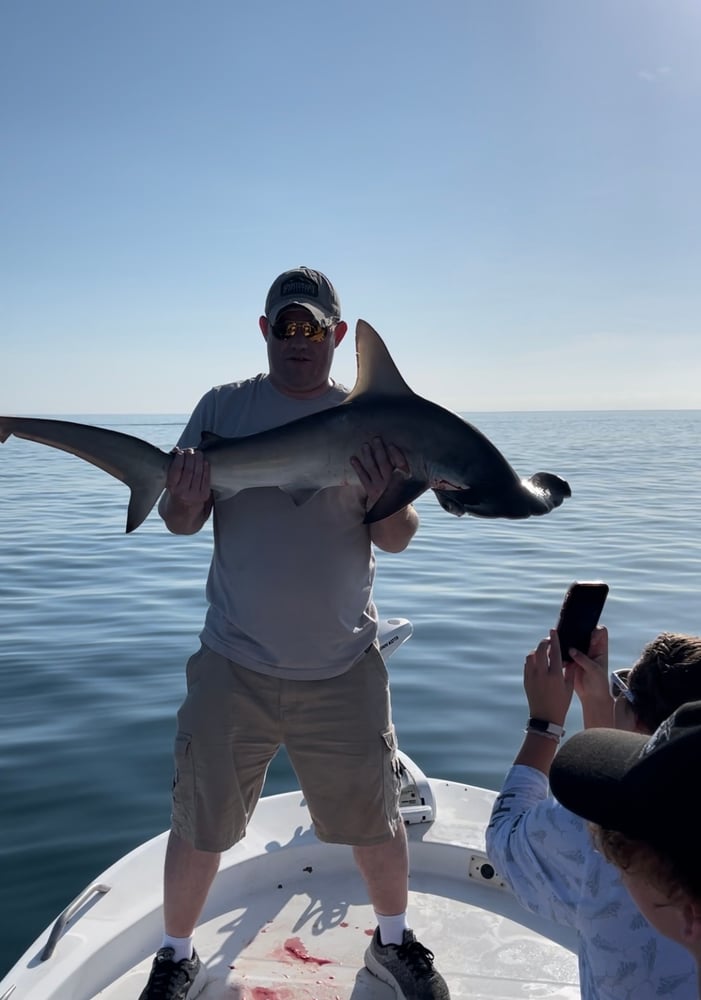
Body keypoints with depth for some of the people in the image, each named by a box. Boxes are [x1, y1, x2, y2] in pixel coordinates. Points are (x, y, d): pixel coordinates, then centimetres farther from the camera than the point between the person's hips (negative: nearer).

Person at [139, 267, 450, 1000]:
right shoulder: (223, 407, 0)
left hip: (343, 669, 1)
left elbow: (397, 540, -3)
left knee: (376, 819, 13)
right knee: (199, 825, 10)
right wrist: (185, 502, -23)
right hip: (233, 665, 0)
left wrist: (384, 497, -25)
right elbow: (178, 522, 0)